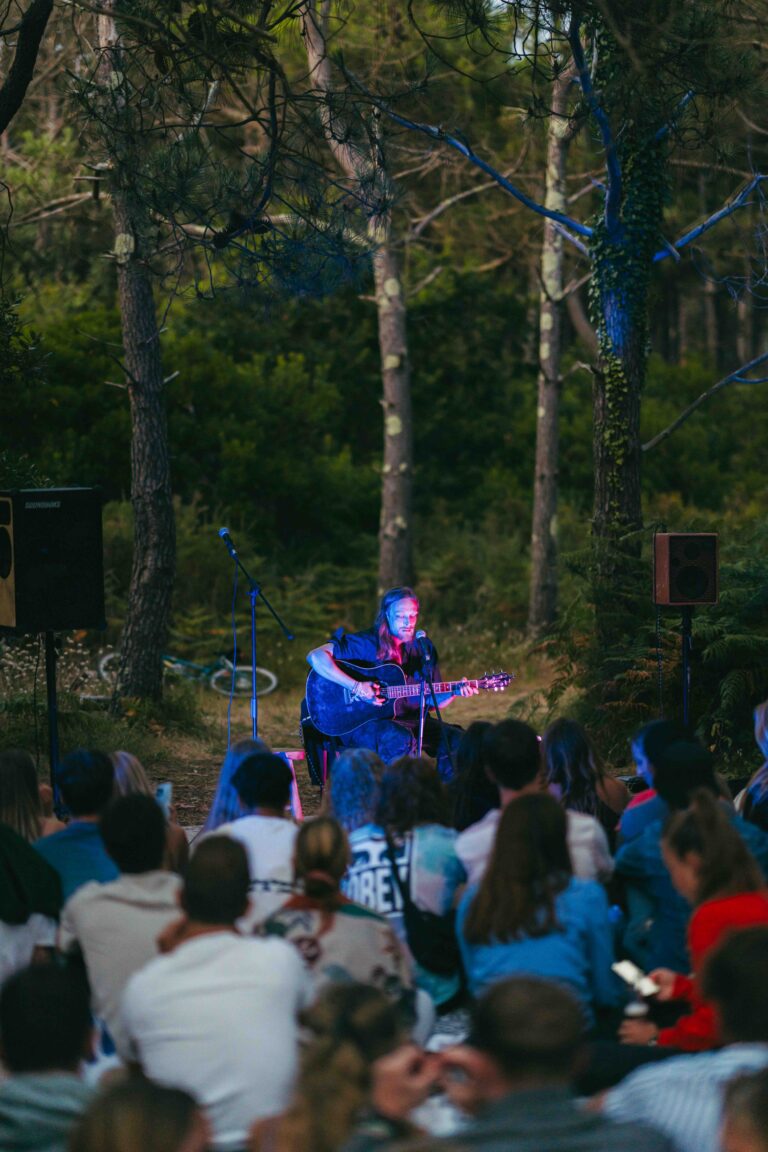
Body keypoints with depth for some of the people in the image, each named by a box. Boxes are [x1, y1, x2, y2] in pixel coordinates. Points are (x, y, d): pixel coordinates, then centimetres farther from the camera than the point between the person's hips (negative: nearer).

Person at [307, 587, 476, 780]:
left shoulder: (423, 648, 11)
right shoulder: (365, 643, -7)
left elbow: (433, 701, 15)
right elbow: (316, 657, -17)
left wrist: (455, 691, -7)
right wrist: (356, 687, -23)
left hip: (409, 719, 6)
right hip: (362, 721, -6)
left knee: (454, 739, -17)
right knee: (401, 740, -36)